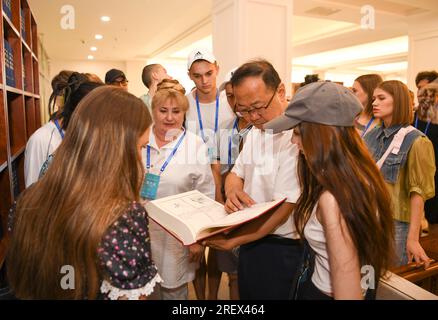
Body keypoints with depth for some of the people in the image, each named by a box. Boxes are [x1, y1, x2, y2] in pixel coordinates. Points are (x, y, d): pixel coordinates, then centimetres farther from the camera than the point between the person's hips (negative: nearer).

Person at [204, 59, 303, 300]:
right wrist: (233, 192, -13)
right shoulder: (256, 130, 4)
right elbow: (235, 174, 10)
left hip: (281, 251, -7)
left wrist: (233, 240, -19)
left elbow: (281, 211, -24)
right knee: (246, 293, 24)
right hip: (250, 239, 8)